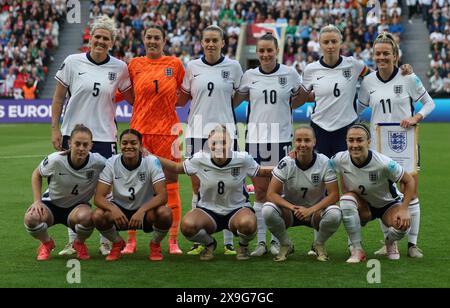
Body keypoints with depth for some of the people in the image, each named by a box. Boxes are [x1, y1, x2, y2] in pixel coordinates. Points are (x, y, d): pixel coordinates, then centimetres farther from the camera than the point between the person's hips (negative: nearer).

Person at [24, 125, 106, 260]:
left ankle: (79, 243, 0)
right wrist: (37, 201, -12)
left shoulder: (98, 162, -22)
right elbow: (37, 175, -2)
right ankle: (46, 243, 5)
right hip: (52, 203, 0)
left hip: (78, 205, 0)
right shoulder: (55, 160, -22)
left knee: (85, 216, -38)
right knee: (30, 218, -32)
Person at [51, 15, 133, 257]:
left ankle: (106, 241, 14)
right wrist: (55, 128, 0)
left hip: (104, 136, 0)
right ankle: (73, 241, 16)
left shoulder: (120, 68, 1)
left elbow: (132, 98, 13)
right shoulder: (72, 62, -2)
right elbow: (58, 98, 4)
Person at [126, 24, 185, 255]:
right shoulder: (135, 64, 7)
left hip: (167, 130, -1)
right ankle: (131, 240, 11)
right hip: (140, 130, 1)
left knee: (170, 185, 0)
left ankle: (173, 240, 6)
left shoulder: (175, 64, 5)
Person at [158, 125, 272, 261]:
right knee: (187, 225, -31)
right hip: (208, 210, 1)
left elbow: (261, 172, 4)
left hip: (237, 209, -1)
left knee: (247, 224, -37)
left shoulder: (242, 159, -12)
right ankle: (209, 244, 7)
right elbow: (176, 168, 4)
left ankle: (243, 246, 3)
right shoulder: (199, 159, -10)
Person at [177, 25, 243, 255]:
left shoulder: (233, 67, 3)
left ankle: (228, 242, 6)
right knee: (197, 185, 3)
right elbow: (182, 99, 13)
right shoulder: (192, 67, 7)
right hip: (197, 130, 2)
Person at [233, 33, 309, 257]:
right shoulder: (249, 76, 4)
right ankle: (260, 241, 9)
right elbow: (234, 101, 13)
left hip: (281, 138, -1)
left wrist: (284, 107, 8)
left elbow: (303, 97, 16)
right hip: (255, 138, 1)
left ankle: (276, 239, 12)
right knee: (260, 191, 3)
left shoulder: (289, 74, 1)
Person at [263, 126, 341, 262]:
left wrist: (311, 210, -29)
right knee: (268, 209, -30)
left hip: (316, 211, 0)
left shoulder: (325, 163, -14)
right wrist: (292, 207, -32)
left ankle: (319, 245, 0)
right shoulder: (286, 163, -13)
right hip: (290, 211, 1)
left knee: (335, 214, -33)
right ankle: (285, 245, -1)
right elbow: (271, 194, -15)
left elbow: (334, 195, -16)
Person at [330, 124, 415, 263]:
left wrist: (403, 210, -26)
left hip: (388, 204, -2)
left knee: (403, 224, -32)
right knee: (346, 200, -32)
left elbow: (409, 181, -19)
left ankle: (389, 243, 9)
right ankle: (357, 250, -17)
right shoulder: (340, 160, -22)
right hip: (363, 206, 2)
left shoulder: (384, 163, -30)